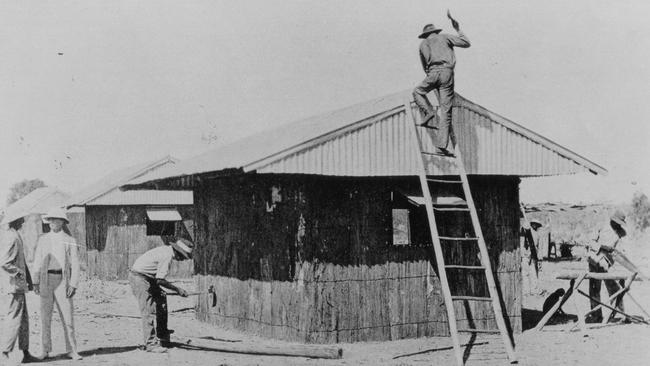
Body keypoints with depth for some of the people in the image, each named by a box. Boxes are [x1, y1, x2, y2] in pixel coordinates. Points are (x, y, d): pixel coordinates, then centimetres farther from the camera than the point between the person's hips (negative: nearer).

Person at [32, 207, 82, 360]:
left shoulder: (69, 241, 4)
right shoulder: (42, 239, 10)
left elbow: (75, 264, 1)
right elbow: (37, 262, 11)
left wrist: (73, 285, -7)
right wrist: (35, 282, 2)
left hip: (62, 280, -2)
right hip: (46, 280, 2)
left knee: (67, 316, -3)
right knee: (45, 316, 1)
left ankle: (72, 350, 4)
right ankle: (45, 351, 7)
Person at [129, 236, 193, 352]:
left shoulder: (166, 249, 9)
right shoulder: (167, 256, -21)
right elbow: (160, 280, -24)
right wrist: (177, 289, -18)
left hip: (146, 277, 11)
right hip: (139, 277, -11)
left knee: (161, 298, 19)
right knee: (149, 311, -12)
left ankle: (162, 336, 29)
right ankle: (150, 344, -11)